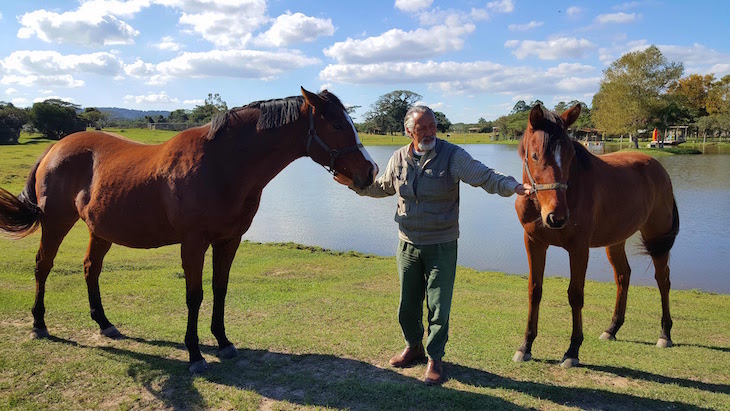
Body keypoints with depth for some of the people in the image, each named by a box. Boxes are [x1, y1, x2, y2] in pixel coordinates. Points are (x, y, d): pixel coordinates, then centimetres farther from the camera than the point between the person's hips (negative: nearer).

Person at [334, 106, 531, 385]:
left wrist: (513, 187, -35)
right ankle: (413, 347, 39)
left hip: (441, 246, -4)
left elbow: (486, 177, -18)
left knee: (438, 306, 1)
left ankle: (434, 358, 21)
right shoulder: (399, 158, 2)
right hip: (408, 244, 4)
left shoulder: (452, 155, -11)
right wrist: (354, 184, 10)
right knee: (407, 304, 15)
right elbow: (382, 187, 19)